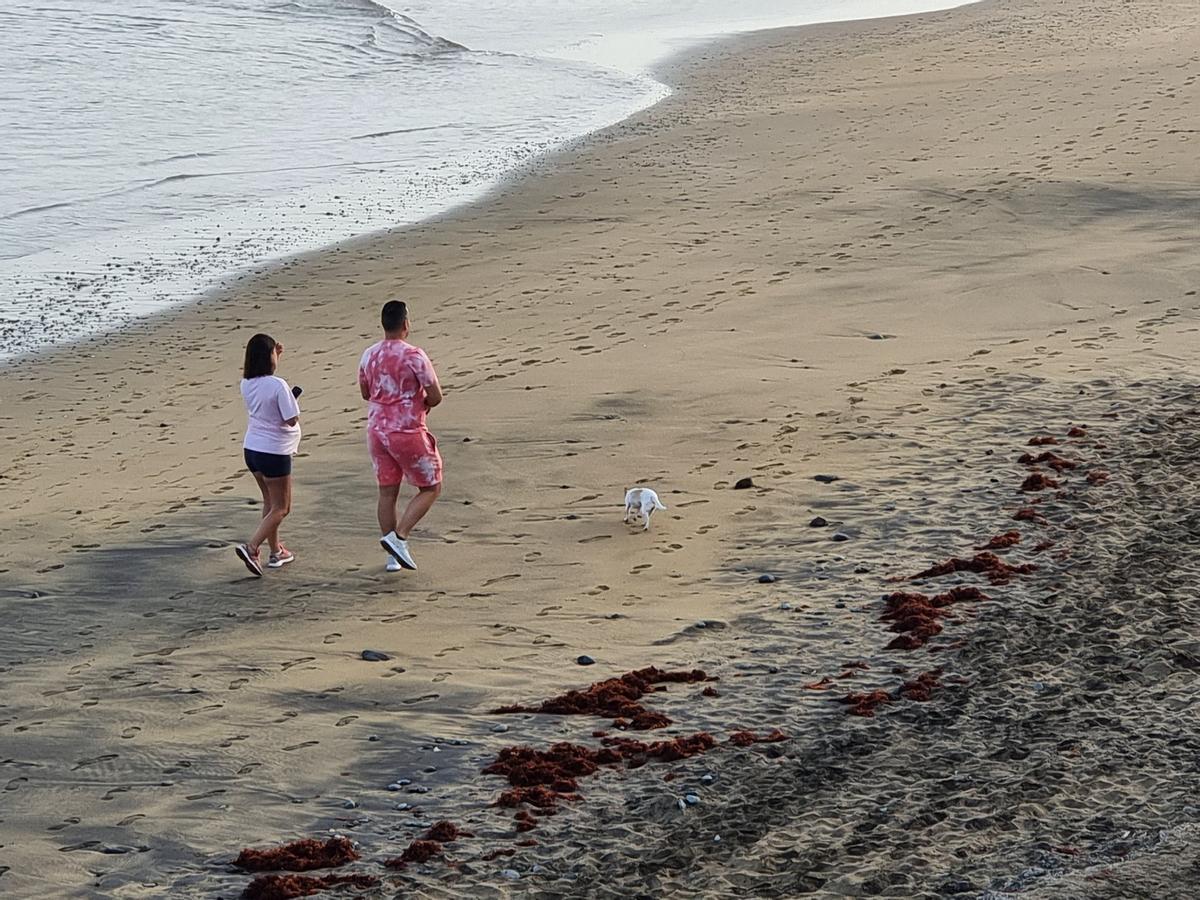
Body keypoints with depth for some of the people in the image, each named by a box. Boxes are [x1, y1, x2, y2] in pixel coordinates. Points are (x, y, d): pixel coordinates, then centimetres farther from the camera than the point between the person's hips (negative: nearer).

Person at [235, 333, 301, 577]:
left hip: (251, 448, 8)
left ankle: (276, 552, 31)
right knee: (281, 508, 3)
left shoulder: (247, 384, 1)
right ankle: (251, 547, -14)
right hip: (274, 452, -7)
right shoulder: (278, 386, -21)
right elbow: (292, 419, -19)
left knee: (270, 502, 23)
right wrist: (292, 399, 0)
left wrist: (276, 356, 18)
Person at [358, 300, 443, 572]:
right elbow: (435, 396, -14)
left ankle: (393, 557, 16)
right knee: (430, 488, 8)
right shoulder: (414, 356, -16)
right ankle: (398, 537, -8)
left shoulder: (369, 355, 3)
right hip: (408, 432, -6)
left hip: (377, 430, 6)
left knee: (387, 491, 12)